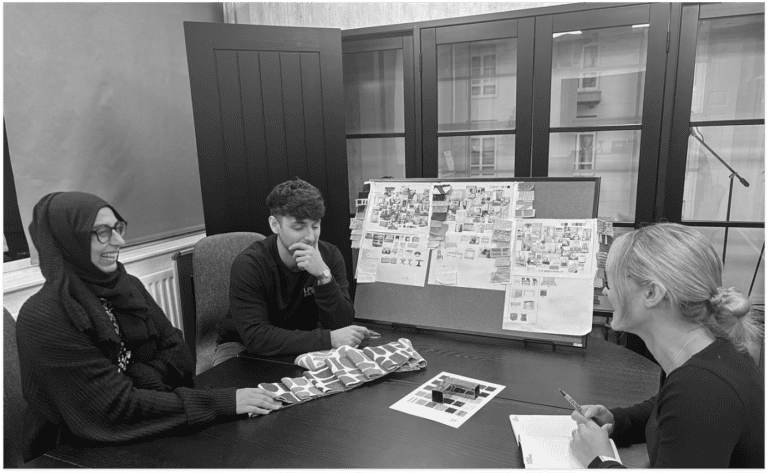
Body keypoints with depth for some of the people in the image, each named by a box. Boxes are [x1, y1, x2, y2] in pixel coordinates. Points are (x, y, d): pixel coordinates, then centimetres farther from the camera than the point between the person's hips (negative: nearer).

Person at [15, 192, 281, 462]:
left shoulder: (128, 287, 2)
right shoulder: (43, 319, -18)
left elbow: (178, 355, 1)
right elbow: (117, 407, -23)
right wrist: (223, 402, -27)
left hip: (144, 435, 5)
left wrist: (139, 378, -20)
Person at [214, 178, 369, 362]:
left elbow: (342, 325, -18)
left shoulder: (330, 256, -13)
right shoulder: (248, 264, -24)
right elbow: (256, 337, -31)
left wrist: (324, 275, -34)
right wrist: (328, 339, -38)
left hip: (301, 345, 3)